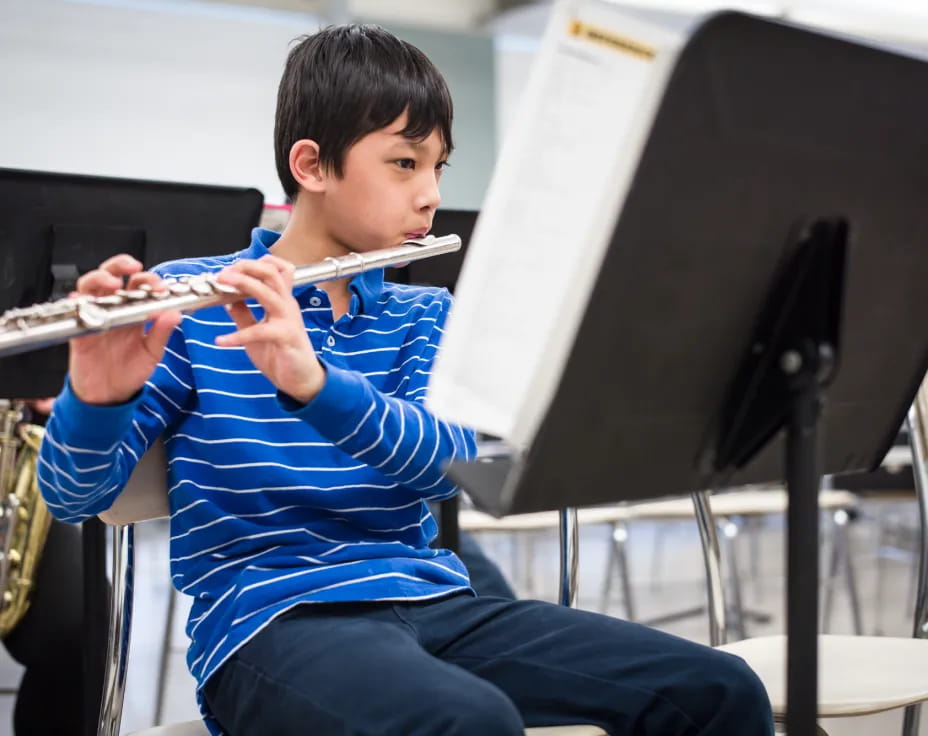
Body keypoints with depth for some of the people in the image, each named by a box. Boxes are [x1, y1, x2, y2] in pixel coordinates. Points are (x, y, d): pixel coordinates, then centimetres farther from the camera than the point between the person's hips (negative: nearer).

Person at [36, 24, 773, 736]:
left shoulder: (425, 313, 12)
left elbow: (452, 464, -8)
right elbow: (74, 494, -4)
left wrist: (314, 384, -26)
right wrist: (98, 397, -28)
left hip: (429, 600, 5)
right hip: (270, 616, -4)